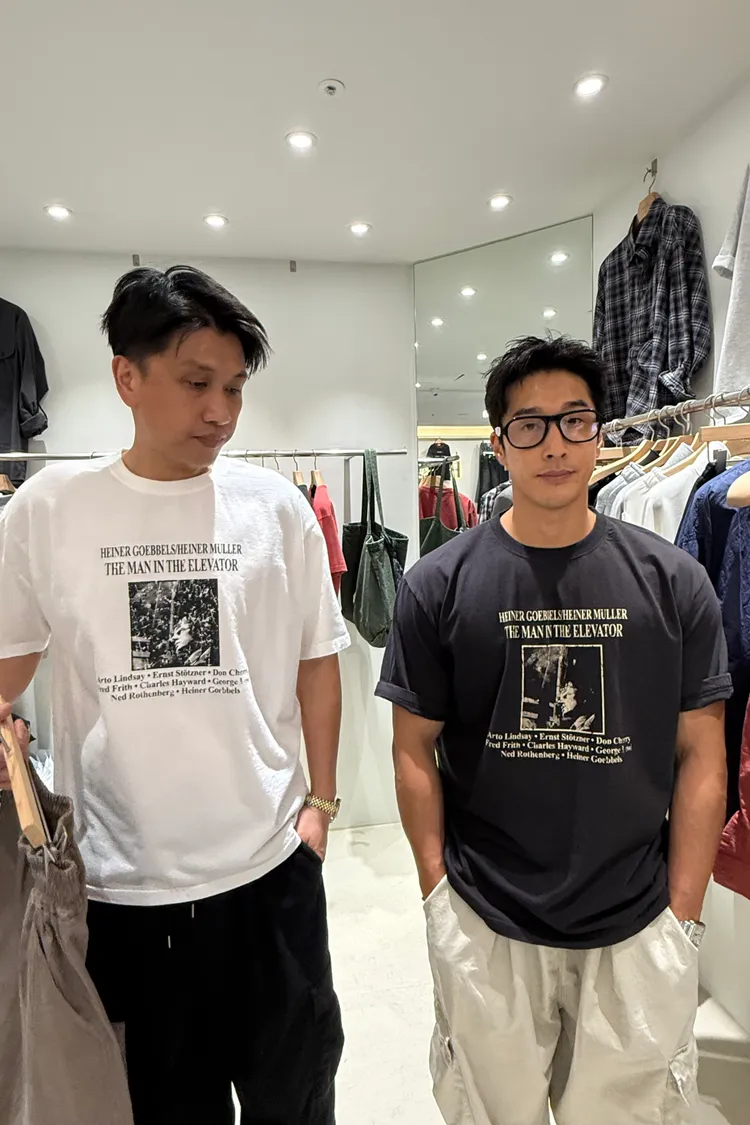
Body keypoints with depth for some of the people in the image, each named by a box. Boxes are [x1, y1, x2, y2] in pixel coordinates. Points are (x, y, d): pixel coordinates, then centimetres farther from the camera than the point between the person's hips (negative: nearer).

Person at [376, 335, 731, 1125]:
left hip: (637, 928, 1)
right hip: (484, 927, 0)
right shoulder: (439, 585, -9)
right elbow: (415, 748, -3)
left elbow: (700, 754, -1)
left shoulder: (671, 581, -5)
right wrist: (437, 890, -4)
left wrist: (684, 912, -2)